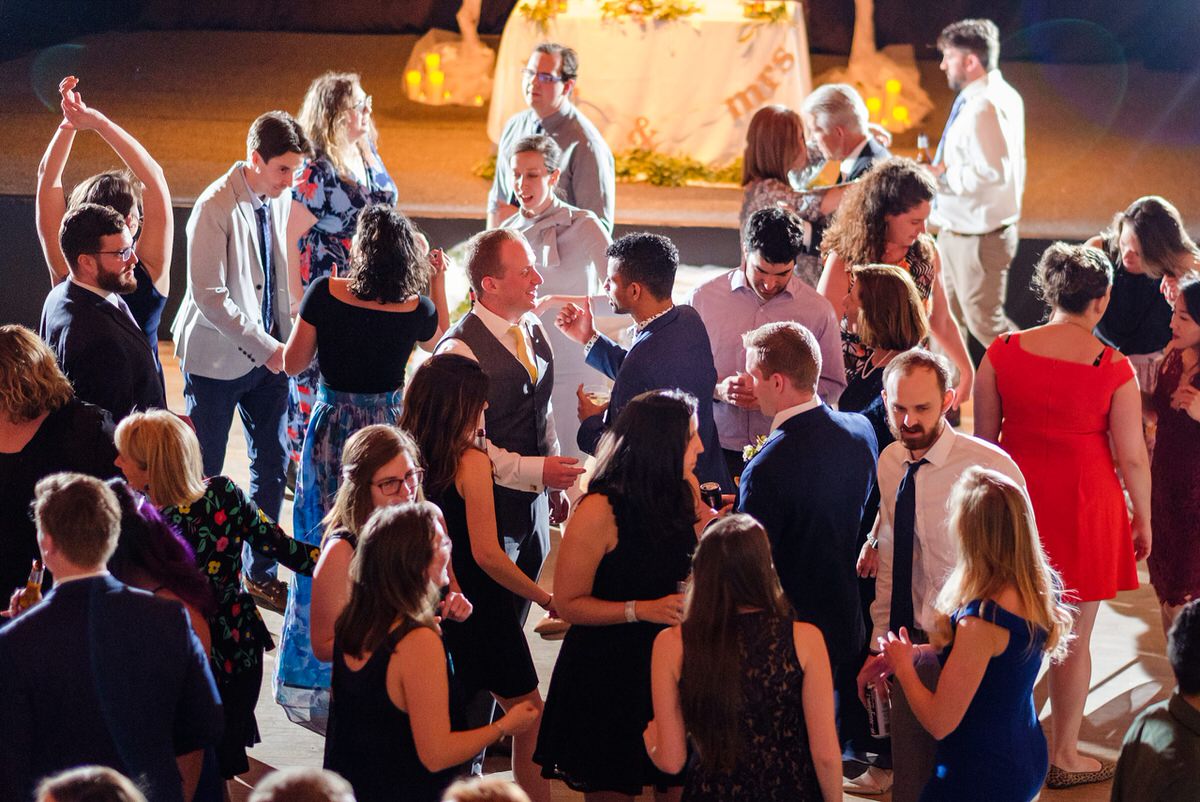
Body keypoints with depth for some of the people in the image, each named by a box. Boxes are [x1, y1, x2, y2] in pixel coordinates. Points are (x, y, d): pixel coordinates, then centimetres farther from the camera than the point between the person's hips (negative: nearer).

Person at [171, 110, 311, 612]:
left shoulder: (280, 202, 1)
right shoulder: (215, 207, -20)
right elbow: (209, 295, -23)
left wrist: (285, 338, 1)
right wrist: (264, 347, -23)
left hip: (267, 356, 6)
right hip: (218, 358, -6)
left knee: (273, 461, 10)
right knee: (204, 473, 5)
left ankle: (260, 574, 24)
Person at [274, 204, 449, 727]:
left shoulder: (325, 293, -13)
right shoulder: (417, 309, -9)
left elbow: (293, 364, -4)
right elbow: (437, 341, 15)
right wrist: (438, 283, 20)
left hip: (332, 427, 0)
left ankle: (310, 681, 16)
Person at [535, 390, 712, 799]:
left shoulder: (686, 489, 0)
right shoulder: (600, 510, -19)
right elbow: (568, 603, -15)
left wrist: (704, 531, -6)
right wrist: (642, 610, -25)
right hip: (609, 672, -5)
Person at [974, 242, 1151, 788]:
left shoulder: (1003, 352, -6)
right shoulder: (1114, 369, -13)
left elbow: (983, 440, 2)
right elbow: (1132, 457, -7)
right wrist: (1143, 520, 7)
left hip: (1015, 498, 3)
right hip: (1085, 507, -3)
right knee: (1073, 637, 10)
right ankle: (1064, 756, 20)